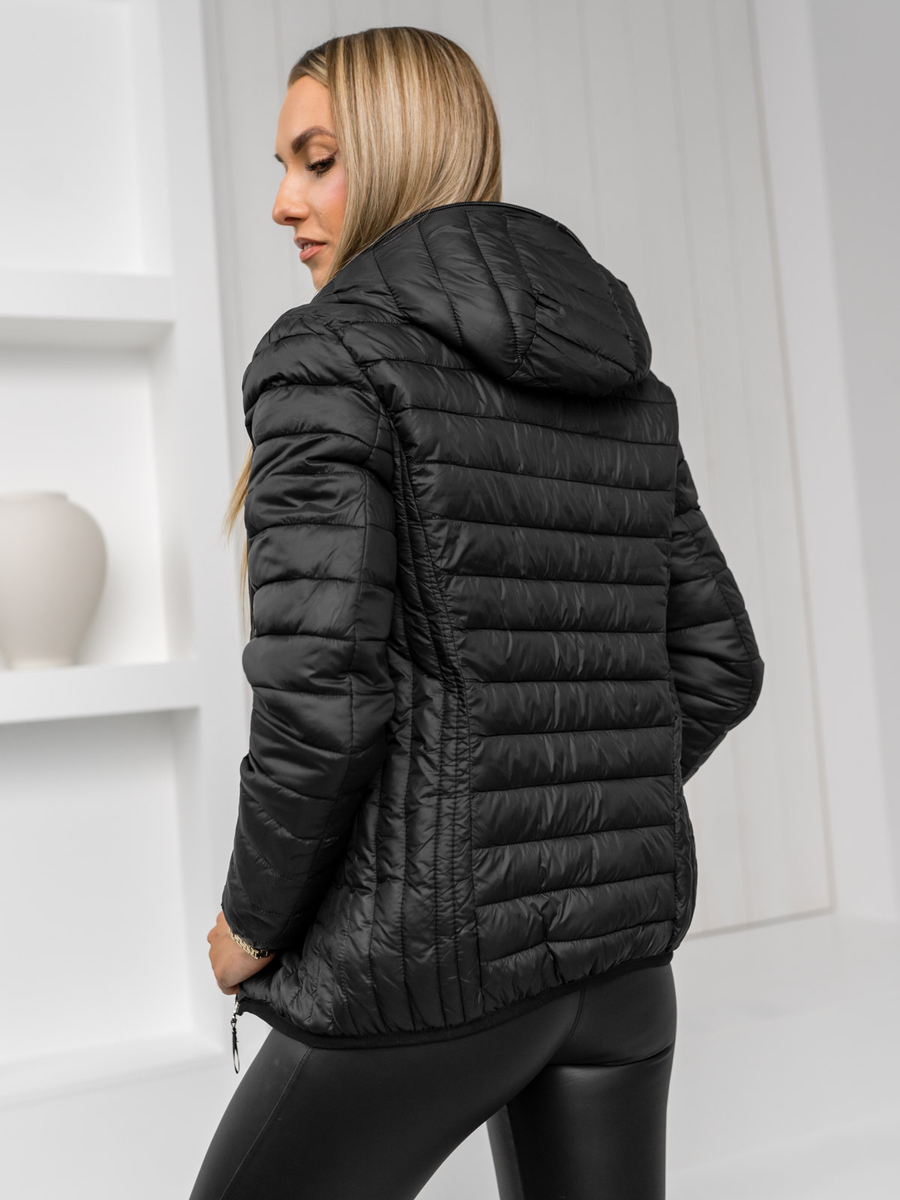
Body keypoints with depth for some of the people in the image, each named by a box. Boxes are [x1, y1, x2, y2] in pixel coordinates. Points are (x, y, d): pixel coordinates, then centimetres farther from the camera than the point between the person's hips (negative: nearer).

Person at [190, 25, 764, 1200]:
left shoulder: (330, 355, -13)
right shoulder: (617, 384, 9)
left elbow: (319, 694, -23)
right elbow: (714, 665, 10)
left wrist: (254, 921, -5)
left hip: (428, 959, -6)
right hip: (615, 943, 7)